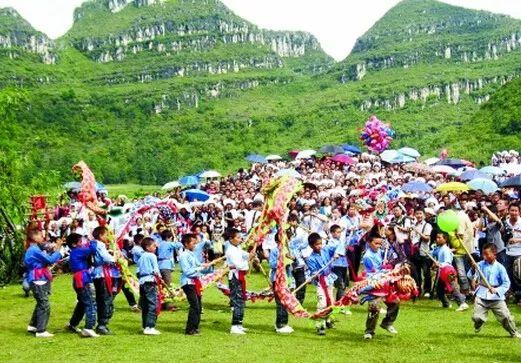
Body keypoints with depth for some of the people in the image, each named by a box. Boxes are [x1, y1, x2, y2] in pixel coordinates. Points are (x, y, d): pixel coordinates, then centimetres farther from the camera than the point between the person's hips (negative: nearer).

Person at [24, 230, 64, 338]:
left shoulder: (35, 249, 15)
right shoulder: (34, 250, -18)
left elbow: (47, 259, 12)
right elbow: (50, 260, -21)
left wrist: (56, 247, 6)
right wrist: (58, 250, -12)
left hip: (40, 281, 11)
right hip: (38, 281, -11)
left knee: (41, 304, 21)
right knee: (44, 306, -9)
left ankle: (33, 326, 32)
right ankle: (41, 331, -7)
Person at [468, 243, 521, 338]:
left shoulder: (500, 268, -5)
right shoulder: (480, 265, 0)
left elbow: (506, 283, -4)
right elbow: (472, 278, -6)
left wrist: (497, 290, -18)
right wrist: (473, 269, -24)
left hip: (496, 298, -1)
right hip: (481, 296, 1)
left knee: (506, 317, -4)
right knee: (477, 317, -6)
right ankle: (477, 327, 29)